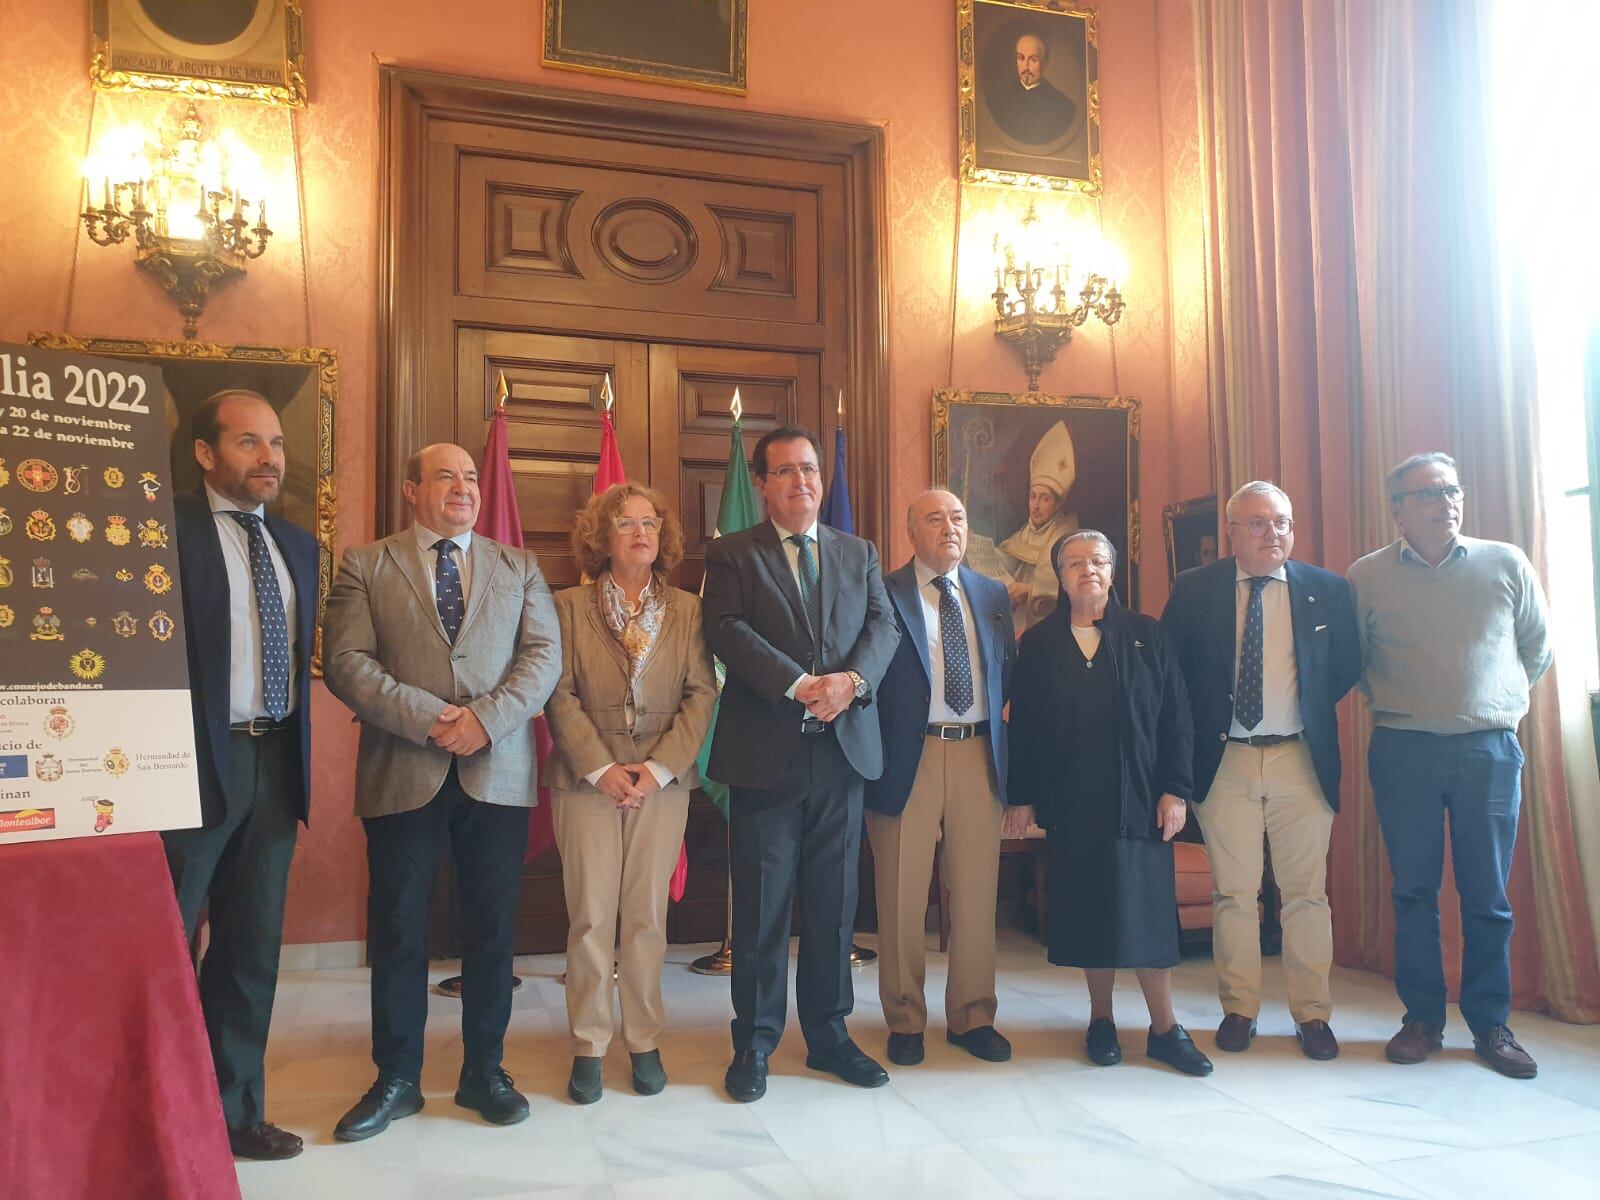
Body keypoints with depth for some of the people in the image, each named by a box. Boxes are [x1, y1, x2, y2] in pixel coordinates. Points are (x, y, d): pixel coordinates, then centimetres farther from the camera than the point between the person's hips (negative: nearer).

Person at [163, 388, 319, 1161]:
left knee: (253, 950, 14)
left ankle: (233, 1108, 26)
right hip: (194, 762, -6)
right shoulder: (166, 527, -7)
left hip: (275, 762, 7)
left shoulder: (298, 545, 13)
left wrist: (297, 749, 10)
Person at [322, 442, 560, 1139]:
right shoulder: (365, 566, 7)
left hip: (498, 773, 2)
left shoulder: (519, 569, 13)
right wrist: (427, 718, -15)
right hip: (401, 775, -1)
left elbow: (544, 656, 2)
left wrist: (487, 718, -14)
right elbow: (346, 662, -4)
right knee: (398, 930, 7)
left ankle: (484, 1071, 24)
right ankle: (397, 1079, 23)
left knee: (492, 928, 8)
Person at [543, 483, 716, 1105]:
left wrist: (659, 767, -9)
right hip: (588, 778, -1)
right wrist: (601, 768, -12)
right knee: (590, 915, 1)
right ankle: (588, 1047, 13)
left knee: (648, 915, 6)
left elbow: (702, 693, 2)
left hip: (662, 779, 1)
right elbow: (560, 695, -2)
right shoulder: (569, 606, 4)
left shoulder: (687, 610, 8)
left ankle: (645, 1042, 18)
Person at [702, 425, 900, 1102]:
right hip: (765, 753, -3)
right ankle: (754, 1043, 18)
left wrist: (852, 678, -17)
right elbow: (730, 632, -11)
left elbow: (883, 625, 3)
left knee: (834, 904, 11)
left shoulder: (859, 555, 15)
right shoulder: (731, 556, 4)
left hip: (844, 749, 4)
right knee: (761, 906, 4)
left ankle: (829, 1034, 25)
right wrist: (801, 685, -22)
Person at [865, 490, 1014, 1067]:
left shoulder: (993, 596, 13)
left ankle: (973, 1017, 25)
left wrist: (1000, 729, 5)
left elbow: (1008, 672, 17)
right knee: (902, 896, 5)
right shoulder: (882, 594, -1)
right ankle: (905, 1021, 21)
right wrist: (872, 757, -9)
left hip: (979, 755, 4)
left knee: (976, 892, 9)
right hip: (908, 758, -3)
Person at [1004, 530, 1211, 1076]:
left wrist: (1175, 789, -5)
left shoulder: (1147, 635, 5)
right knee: (1088, 911, 6)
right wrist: (1021, 797, 0)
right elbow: (1024, 725, 4)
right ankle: (1102, 1020, 21)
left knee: (1147, 908, 3)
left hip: (1140, 800, 0)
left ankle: (1165, 1028, 15)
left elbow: (1176, 718, 2)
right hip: (1069, 802, 1)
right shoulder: (1039, 643, 6)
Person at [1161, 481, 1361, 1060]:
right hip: (1224, 761, 0)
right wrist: (1199, 726, 2)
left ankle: (1312, 1014, 18)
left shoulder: (1328, 589, 4)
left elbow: (1348, 666, 12)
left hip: (1302, 759, 1)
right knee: (1233, 893, 6)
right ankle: (1239, 1010, 18)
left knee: (1306, 893, 6)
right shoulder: (1194, 590, 1)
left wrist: (1311, 709, 6)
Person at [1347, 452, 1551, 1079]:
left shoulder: (1507, 564, 4)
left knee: (1488, 897, 5)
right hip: (1404, 750, 0)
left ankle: (1490, 1025, 18)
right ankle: (1422, 1019, 17)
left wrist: (1496, 703, 14)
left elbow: (1537, 649, 15)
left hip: (1489, 748, 1)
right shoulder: (1367, 575, 2)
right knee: (1413, 892, 6)